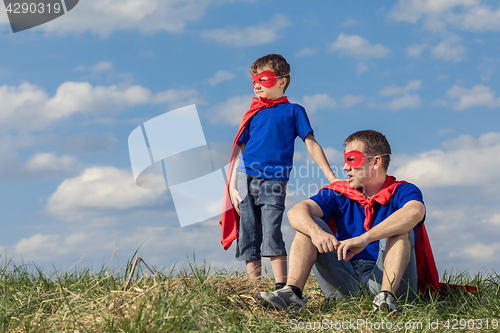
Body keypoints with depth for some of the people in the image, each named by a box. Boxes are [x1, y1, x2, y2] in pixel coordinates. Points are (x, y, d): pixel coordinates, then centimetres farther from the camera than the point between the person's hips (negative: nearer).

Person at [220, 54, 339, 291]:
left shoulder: (293, 111, 10)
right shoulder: (253, 114, 18)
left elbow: (311, 144, 7)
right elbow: (240, 150, 15)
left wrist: (331, 177, 0)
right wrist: (232, 186, 5)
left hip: (274, 183, -3)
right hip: (246, 179, 4)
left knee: (271, 234, -15)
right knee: (247, 236, 0)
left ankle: (281, 287, -16)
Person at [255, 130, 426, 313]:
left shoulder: (401, 192, 0)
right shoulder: (338, 193, 11)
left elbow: (415, 212, -27)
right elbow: (296, 212, -7)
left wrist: (364, 238, -38)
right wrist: (316, 232, -31)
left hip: (384, 277, -3)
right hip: (345, 281, 3)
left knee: (398, 227, -22)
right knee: (308, 224, -6)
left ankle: (387, 295, -41)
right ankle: (292, 292, -29)